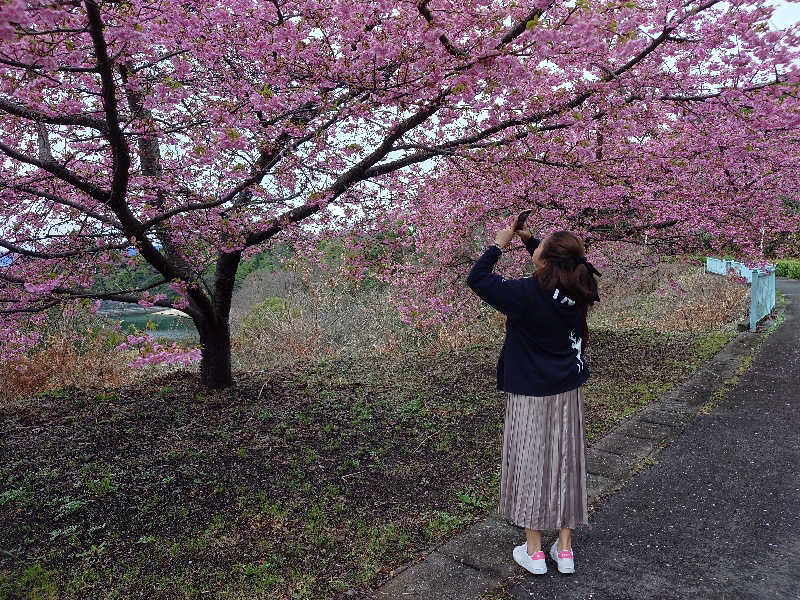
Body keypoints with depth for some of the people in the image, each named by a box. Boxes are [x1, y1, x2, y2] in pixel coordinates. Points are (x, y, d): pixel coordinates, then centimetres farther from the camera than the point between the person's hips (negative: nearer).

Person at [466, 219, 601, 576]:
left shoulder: (526, 294, -25)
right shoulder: (578, 290, -7)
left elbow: (476, 279, -14)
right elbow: (557, 268, 15)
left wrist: (499, 244, -4)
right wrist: (526, 238, 9)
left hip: (530, 396, -5)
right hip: (568, 393, 6)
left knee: (529, 465, 10)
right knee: (565, 464, 15)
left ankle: (534, 552, 24)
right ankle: (564, 550, 28)